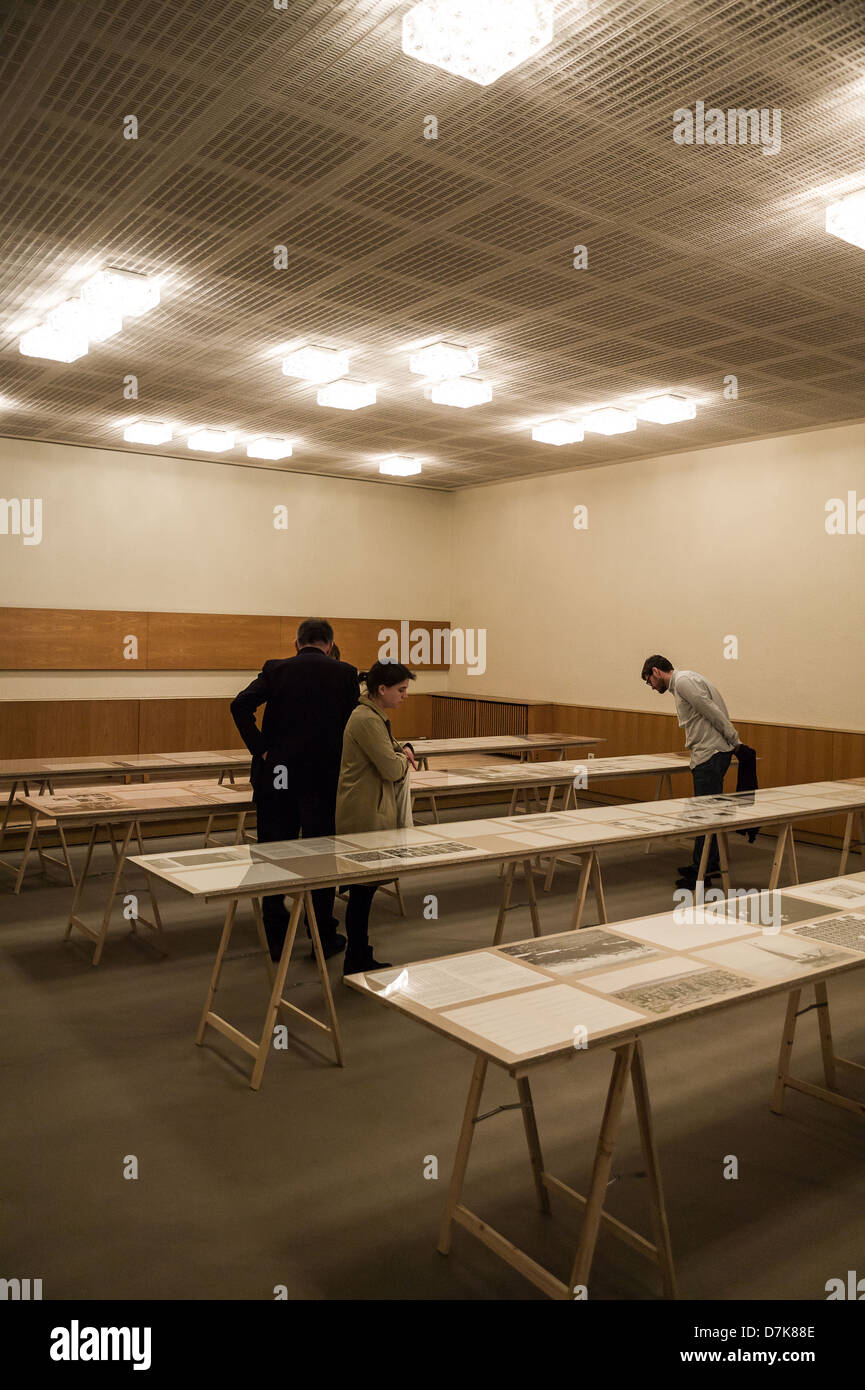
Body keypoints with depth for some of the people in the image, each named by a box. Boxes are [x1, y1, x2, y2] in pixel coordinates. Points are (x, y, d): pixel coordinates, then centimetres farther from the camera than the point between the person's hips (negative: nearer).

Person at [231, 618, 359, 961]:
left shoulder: (275, 669, 2)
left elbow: (241, 705, -11)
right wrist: (341, 764, 9)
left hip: (276, 777, 1)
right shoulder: (345, 673, -1)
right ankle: (323, 937, 18)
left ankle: (276, 938, 18)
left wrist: (260, 749, -6)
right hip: (324, 778, -1)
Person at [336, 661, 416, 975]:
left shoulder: (375, 716, 13)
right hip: (364, 815, -10)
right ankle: (356, 962, 7)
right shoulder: (367, 720, -19)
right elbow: (392, 769, -21)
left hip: (373, 811, 10)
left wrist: (404, 749, 7)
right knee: (363, 888, -2)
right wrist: (404, 759, 0)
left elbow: (389, 747, 29)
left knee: (364, 889, 15)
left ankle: (360, 958, 23)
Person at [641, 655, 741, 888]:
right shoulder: (681, 683, 21)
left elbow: (713, 712, -16)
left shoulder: (683, 681, -11)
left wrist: (735, 742, -13)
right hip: (708, 754, 10)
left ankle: (701, 872, -2)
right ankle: (711, 863, 27)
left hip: (710, 755, -10)